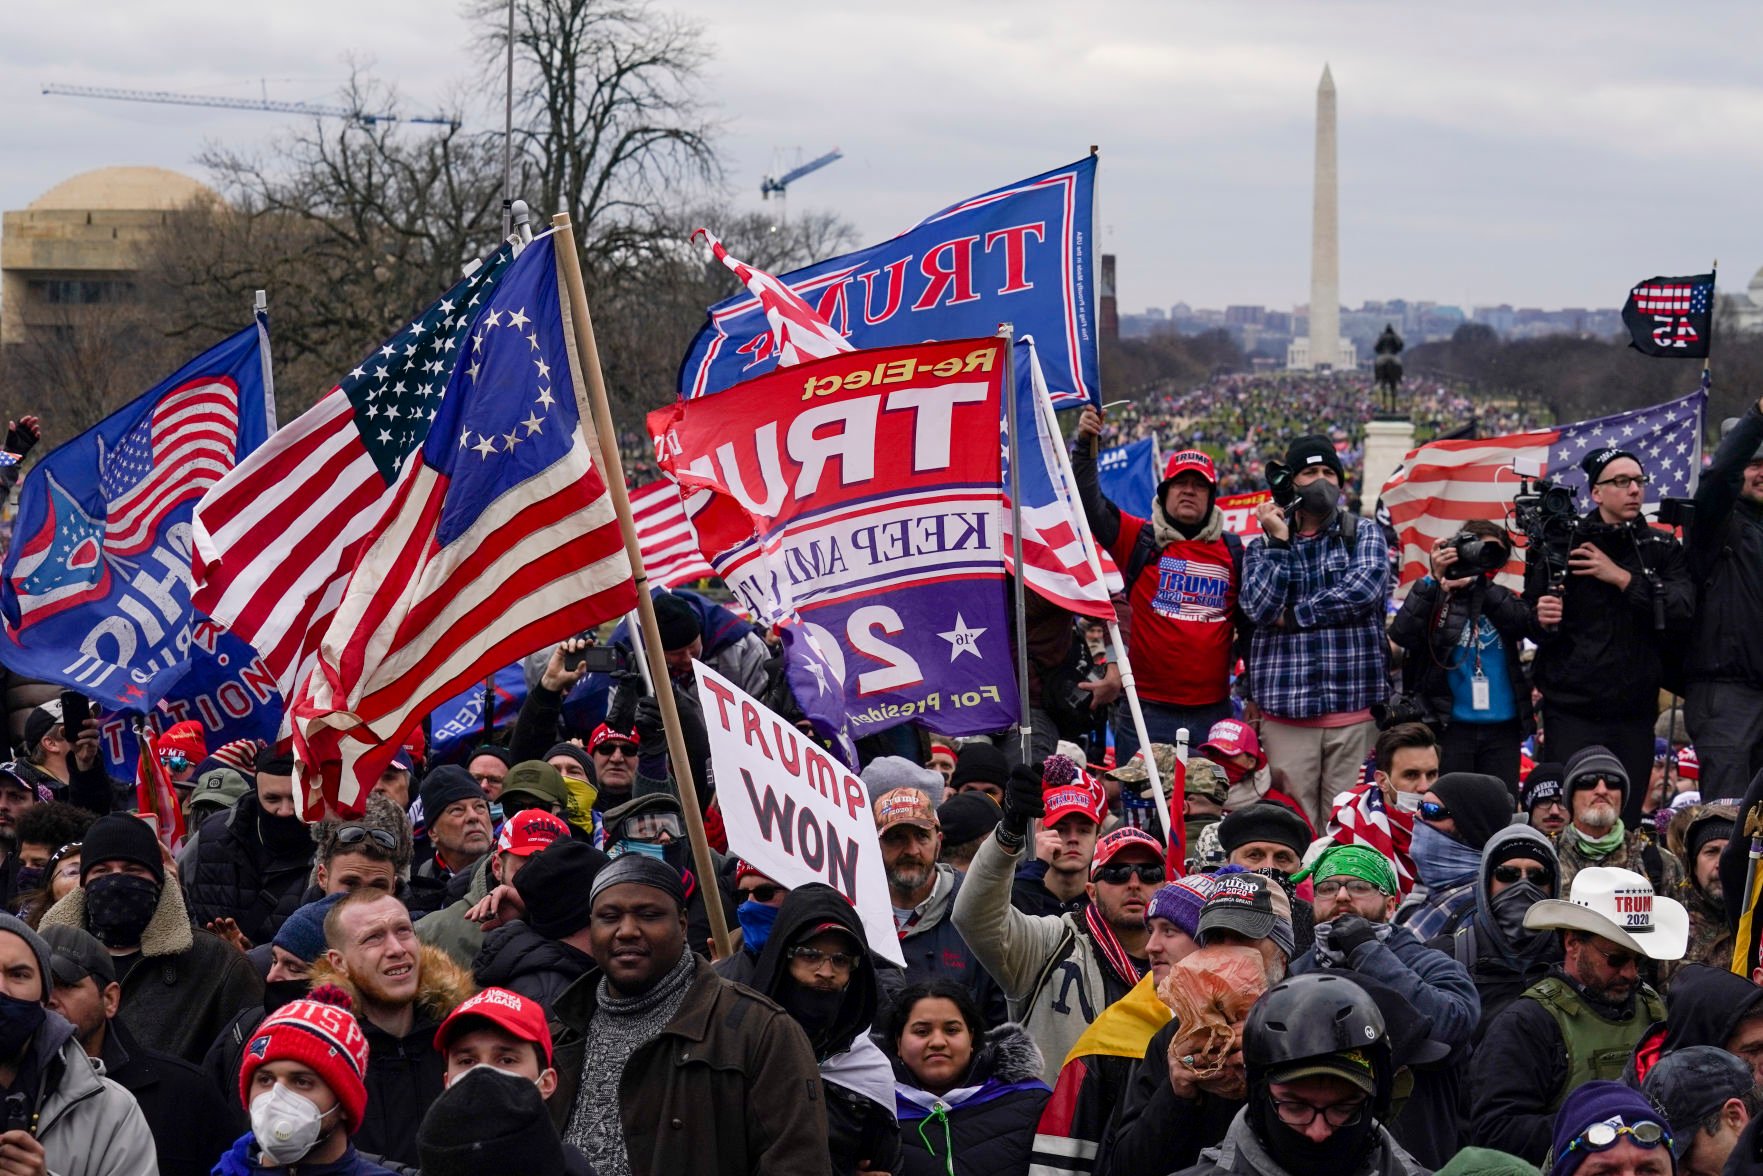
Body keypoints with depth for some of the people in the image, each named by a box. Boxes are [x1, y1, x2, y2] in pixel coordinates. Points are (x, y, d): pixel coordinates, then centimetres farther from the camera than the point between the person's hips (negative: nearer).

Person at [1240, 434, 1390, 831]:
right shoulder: (1263, 547, 13)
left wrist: (1294, 616, -6)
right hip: (1286, 711, 0)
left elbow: (1362, 590, -9)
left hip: (1354, 708, 0)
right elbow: (1260, 608, -4)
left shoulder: (1365, 537, 11)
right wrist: (1279, 540, -5)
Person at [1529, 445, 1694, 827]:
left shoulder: (1663, 549, 9)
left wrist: (1623, 579, -12)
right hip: (1572, 711, -3)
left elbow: (1681, 615, -6)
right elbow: (1534, 632, 3)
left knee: (1626, 823, 4)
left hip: (1635, 713, 3)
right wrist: (1543, 621, -20)